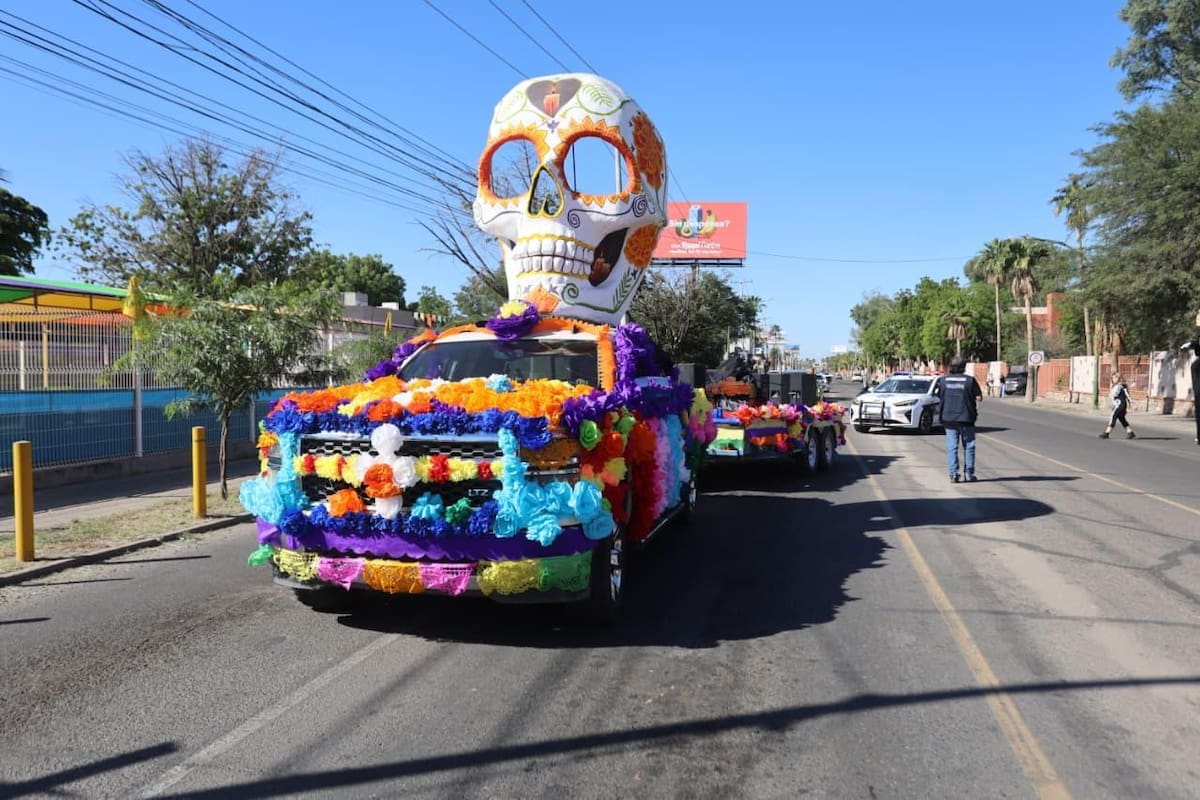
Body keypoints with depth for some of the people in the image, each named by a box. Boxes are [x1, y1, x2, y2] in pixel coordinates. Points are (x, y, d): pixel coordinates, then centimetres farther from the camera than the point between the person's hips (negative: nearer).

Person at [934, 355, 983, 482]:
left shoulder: (943, 380, 0)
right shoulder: (970, 380, -7)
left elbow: (937, 394, 9)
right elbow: (979, 398, -6)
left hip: (949, 419, 2)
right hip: (966, 418, -2)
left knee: (952, 447, 4)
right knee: (969, 446, 10)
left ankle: (953, 474, -2)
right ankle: (969, 473, 11)